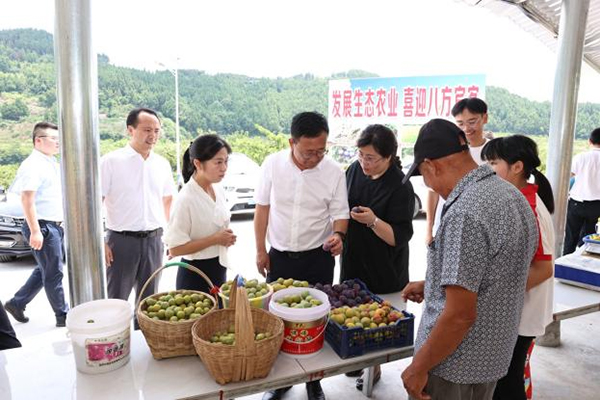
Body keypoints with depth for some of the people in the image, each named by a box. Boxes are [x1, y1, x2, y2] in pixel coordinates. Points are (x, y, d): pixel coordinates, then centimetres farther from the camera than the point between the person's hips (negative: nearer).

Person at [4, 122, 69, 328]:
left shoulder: (52, 163, 14)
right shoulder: (33, 165, -14)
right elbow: (27, 199, -20)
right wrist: (35, 231, -24)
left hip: (55, 225, 9)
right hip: (43, 227, -9)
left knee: (44, 270, 19)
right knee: (53, 273, 1)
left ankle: (17, 303, 32)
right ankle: (63, 315, 12)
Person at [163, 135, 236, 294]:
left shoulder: (218, 189, 1)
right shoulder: (186, 199, -21)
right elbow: (175, 249, -20)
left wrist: (226, 237, -4)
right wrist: (214, 239, -21)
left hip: (218, 269, 7)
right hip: (195, 274, -7)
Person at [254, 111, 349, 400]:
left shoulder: (334, 171, -10)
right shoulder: (272, 164, -8)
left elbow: (340, 213, -3)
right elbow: (262, 209, 1)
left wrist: (338, 235, -25)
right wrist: (261, 251, 3)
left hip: (318, 259, -1)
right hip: (279, 257, 1)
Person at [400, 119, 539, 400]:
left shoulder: (464, 214, -28)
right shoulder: (511, 194, 2)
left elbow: (460, 316, -27)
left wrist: (419, 367, -16)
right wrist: (430, 286, 15)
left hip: (454, 366, -8)